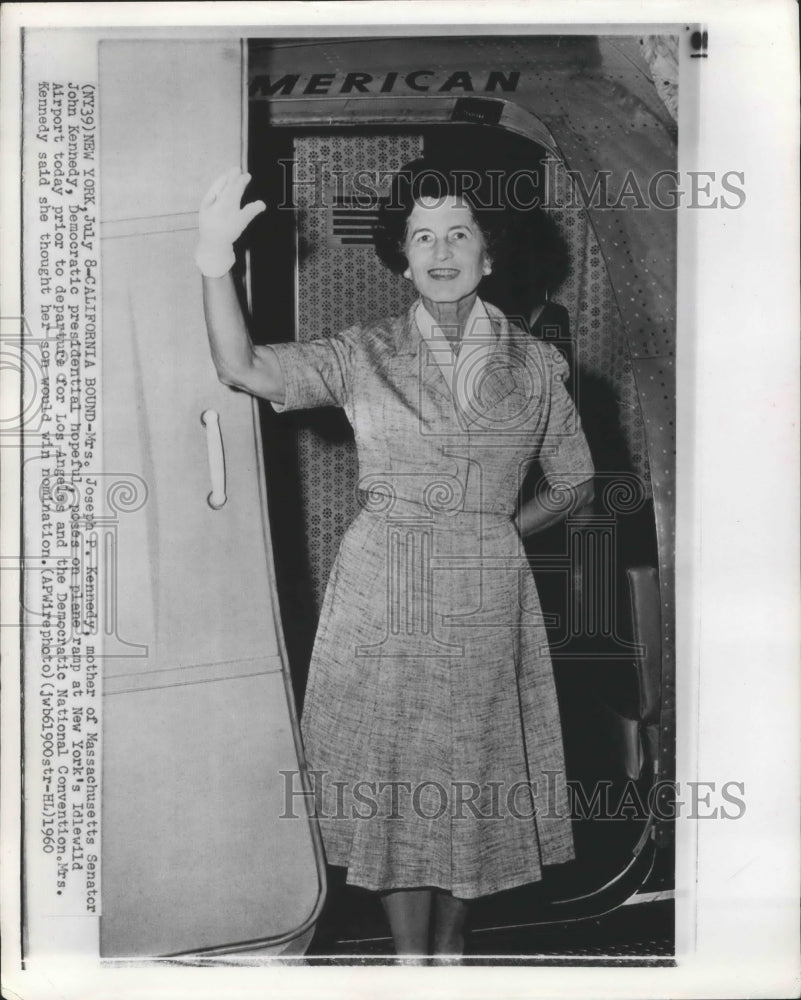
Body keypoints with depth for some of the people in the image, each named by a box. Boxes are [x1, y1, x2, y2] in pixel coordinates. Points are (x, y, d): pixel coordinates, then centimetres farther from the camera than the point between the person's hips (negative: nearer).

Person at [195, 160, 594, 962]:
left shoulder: (534, 365, 4)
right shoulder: (363, 354, 0)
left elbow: (574, 484, 13)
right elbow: (244, 369, -13)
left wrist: (488, 532, 4)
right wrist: (215, 266, -25)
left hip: (486, 597, 1)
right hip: (381, 596, -1)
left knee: (472, 779, 11)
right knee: (389, 775, 6)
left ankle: (452, 942, 33)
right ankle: (410, 955, 24)